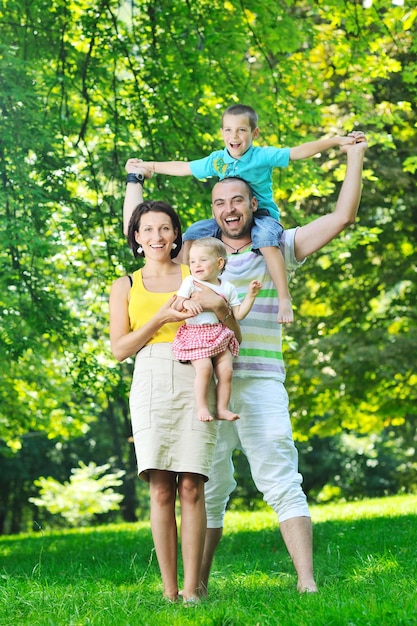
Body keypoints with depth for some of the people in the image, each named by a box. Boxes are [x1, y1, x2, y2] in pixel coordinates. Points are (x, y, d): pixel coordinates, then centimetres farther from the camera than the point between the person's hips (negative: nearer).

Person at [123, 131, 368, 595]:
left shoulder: (277, 248, 11)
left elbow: (342, 217, 7)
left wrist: (354, 159, 10)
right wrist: (135, 180, 32)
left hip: (260, 385, -2)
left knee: (282, 483, -9)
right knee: (205, 491, 6)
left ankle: (307, 582, -12)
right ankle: (196, 586, 13)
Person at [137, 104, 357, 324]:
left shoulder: (264, 156, -10)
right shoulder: (216, 161, 5)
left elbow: (299, 151, -16)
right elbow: (184, 168, 18)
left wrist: (337, 140, -25)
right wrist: (150, 166, 22)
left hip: (262, 216, -6)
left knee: (265, 238, -37)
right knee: (194, 232, -5)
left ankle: (284, 298, -36)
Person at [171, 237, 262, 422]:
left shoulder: (228, 288, 10)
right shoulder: (190, 282, 3)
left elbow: (239, 314, 10)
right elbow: (176, 304, -4)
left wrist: (251, 295, 1)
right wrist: (186, 303, -25)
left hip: (219, 336, 3)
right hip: (195, 335, -3)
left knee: (226, 371, -9)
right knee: (204, 368, -22)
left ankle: (222, 408, 0)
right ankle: (201, 406, -13)